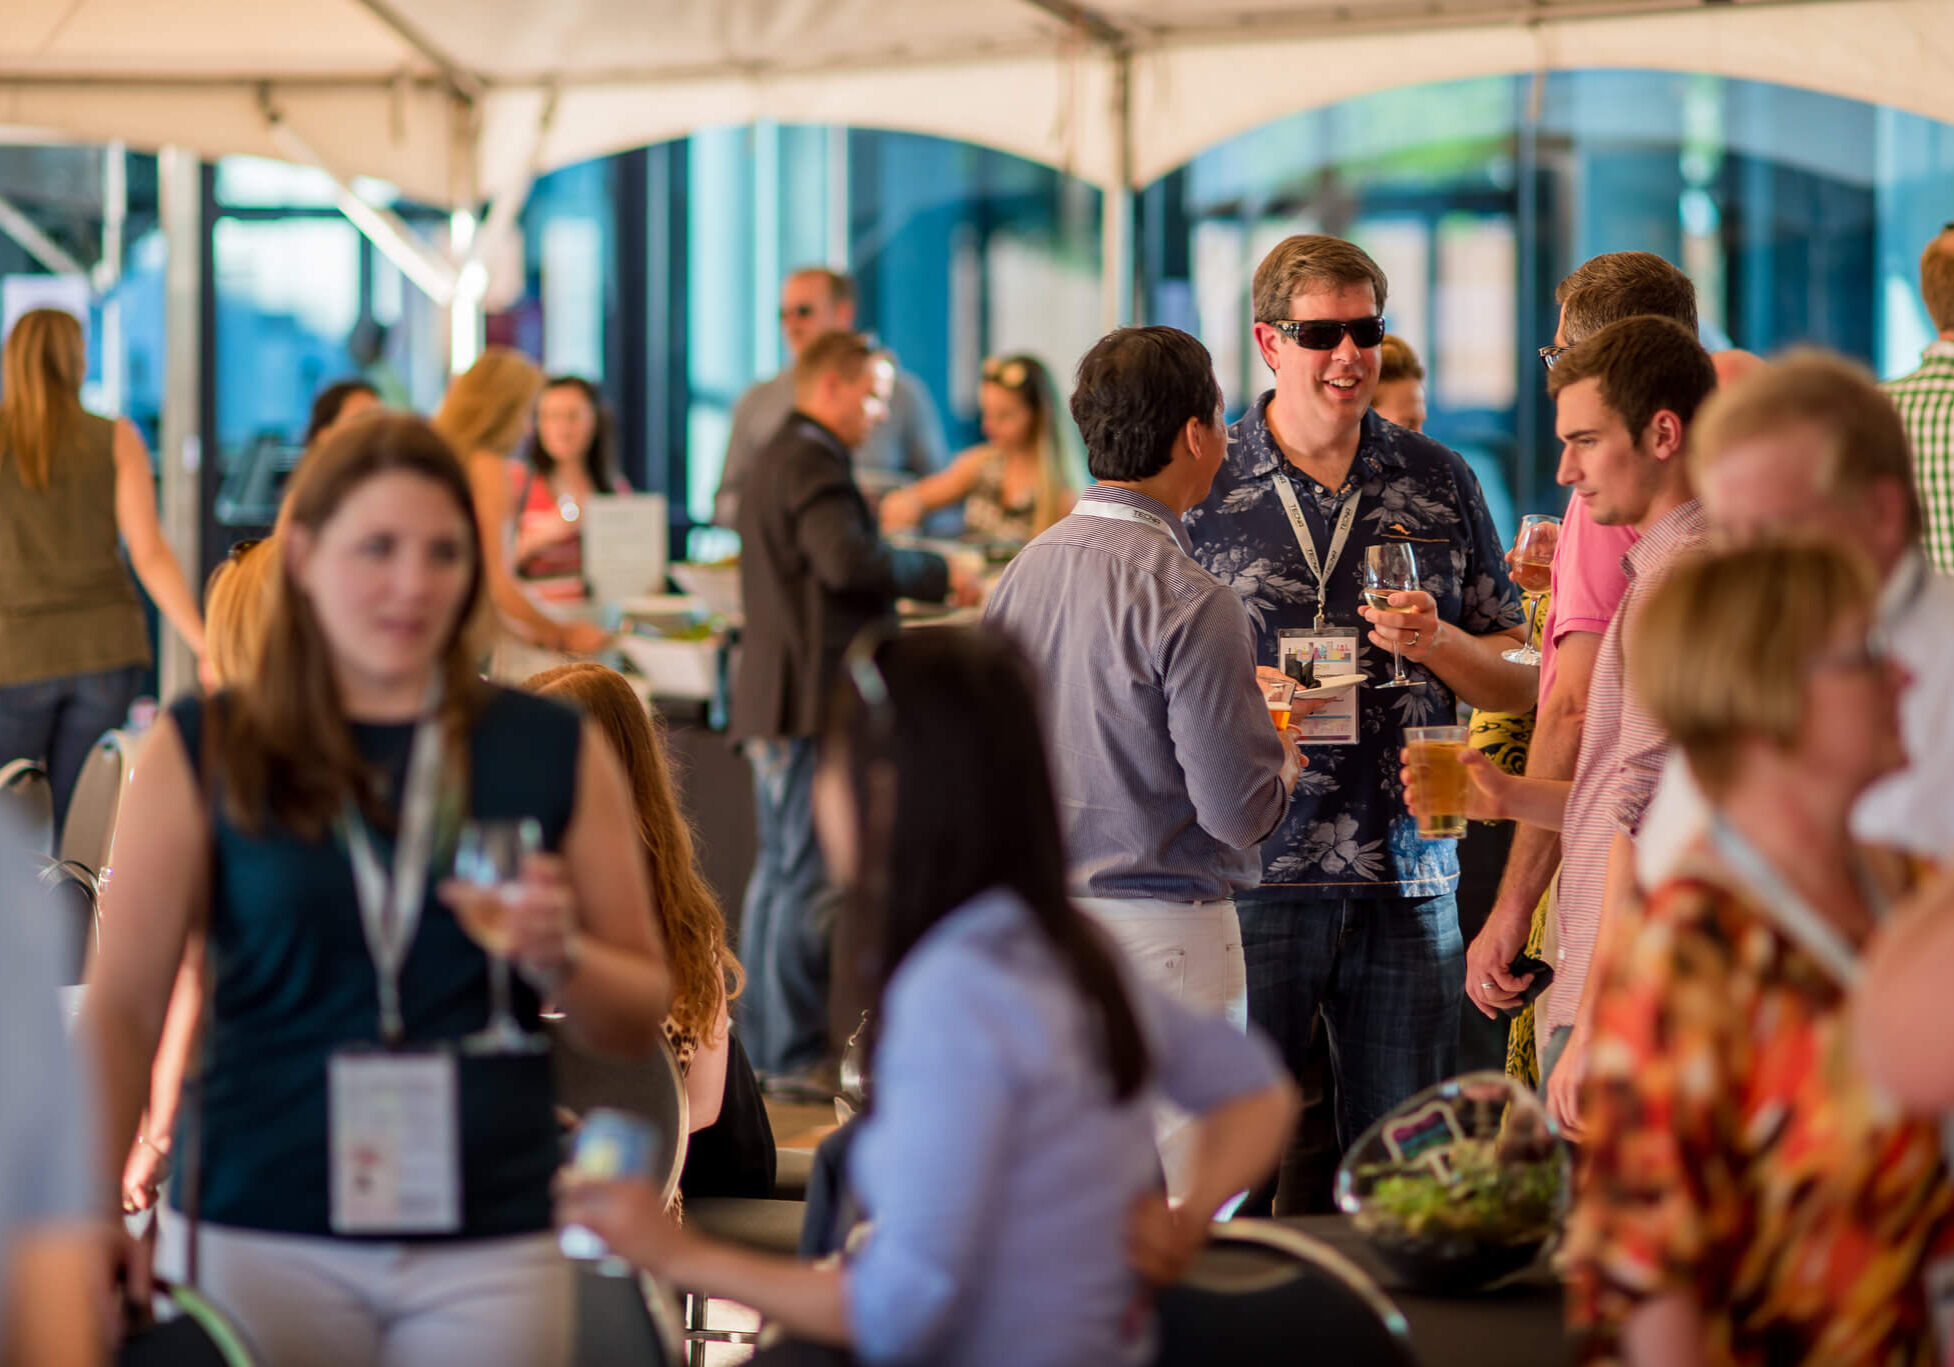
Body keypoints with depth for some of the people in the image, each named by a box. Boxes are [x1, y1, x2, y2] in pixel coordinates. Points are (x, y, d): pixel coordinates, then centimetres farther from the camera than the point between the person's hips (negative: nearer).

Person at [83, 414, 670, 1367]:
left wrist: (560, 958, -10)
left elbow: (641, 1019, 10)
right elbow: (123, 1008, 2)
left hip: (491, 1248, 1)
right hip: (257, 1241, -1)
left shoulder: (556, 752, 7)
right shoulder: (201, 752, 4)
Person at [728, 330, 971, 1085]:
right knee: (814, 874, -8)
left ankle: (767, 1042, 18)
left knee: (782, 868, 14)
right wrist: (937, 573, -15)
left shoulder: (776, 460, 20)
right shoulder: (812, 464, -13)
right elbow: (848, 561, -26)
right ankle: (797, 1050, -7)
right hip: (813, 699, -11)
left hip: (777, 700, 11)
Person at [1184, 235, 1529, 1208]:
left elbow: (1517, 682, 12)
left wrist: (1436, 642, -8)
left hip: (1406, 878, 2)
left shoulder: (1440, 486, 10)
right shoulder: (1201, 483, 3)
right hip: (1249, 876, -2)